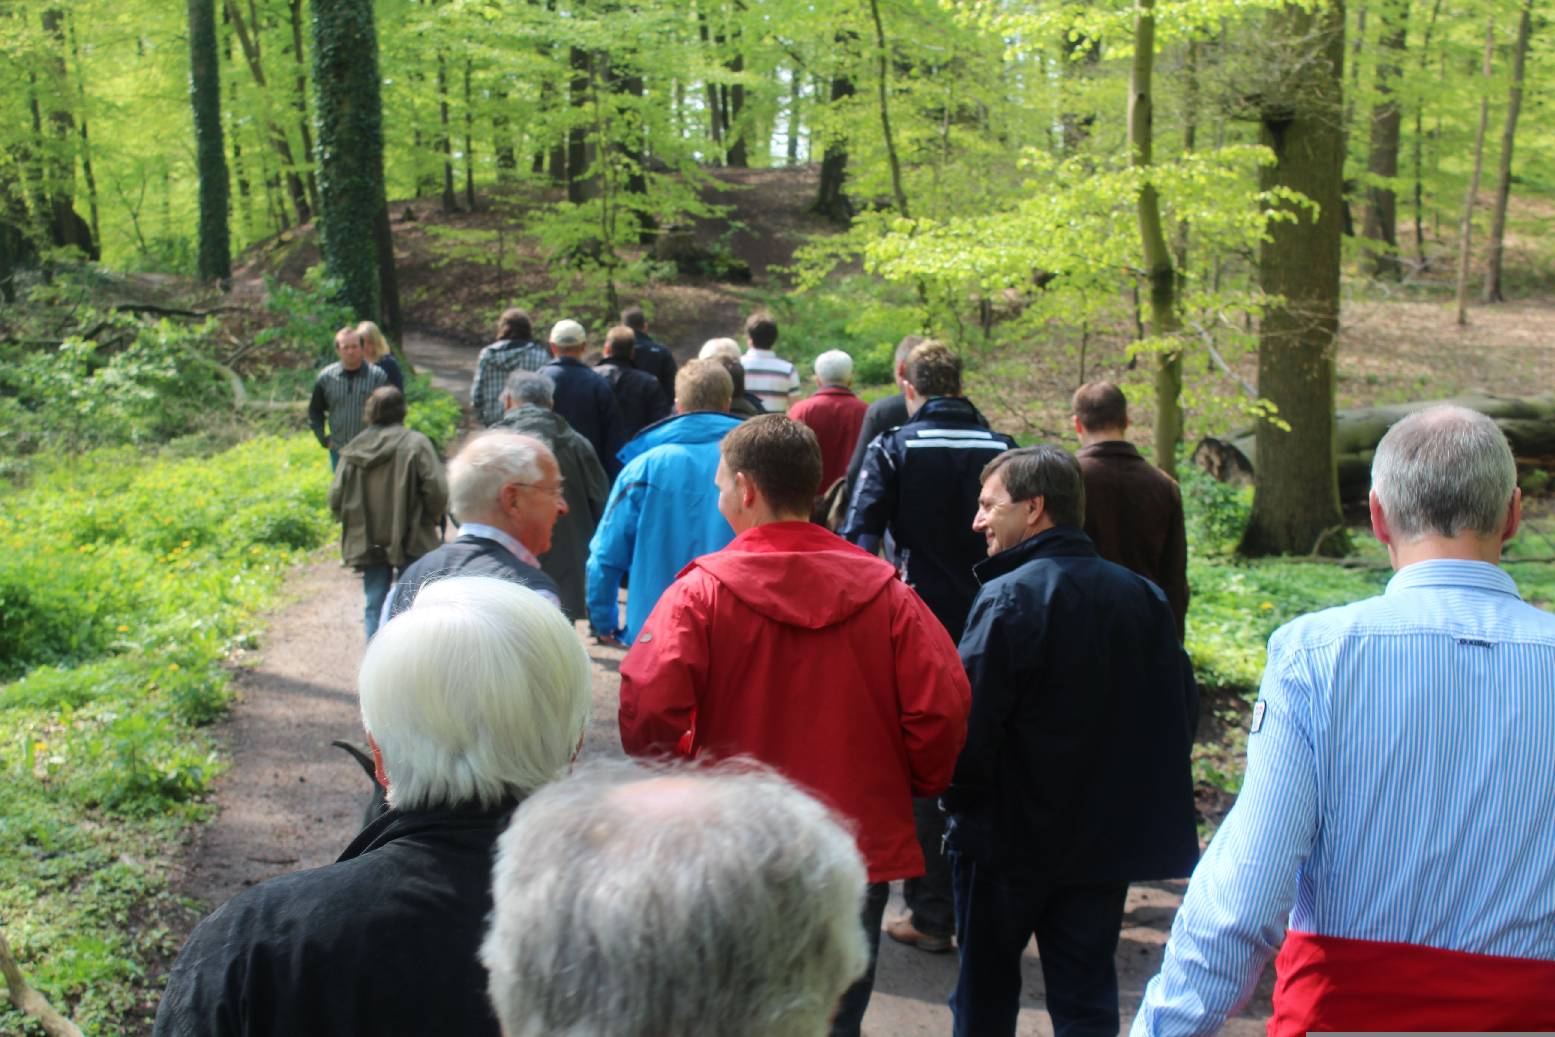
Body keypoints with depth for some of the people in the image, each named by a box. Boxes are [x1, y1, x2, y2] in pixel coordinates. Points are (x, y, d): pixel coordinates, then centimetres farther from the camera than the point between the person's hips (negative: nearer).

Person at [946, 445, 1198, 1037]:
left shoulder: (1007, 599, -18)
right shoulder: (1143, 596, 3)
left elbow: (968, 725, -21)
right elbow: (1181, 710, 9)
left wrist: (962, 803, -3)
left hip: (1009, 837, -5)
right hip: (1109, 839, 5)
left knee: (986, 989, 14)